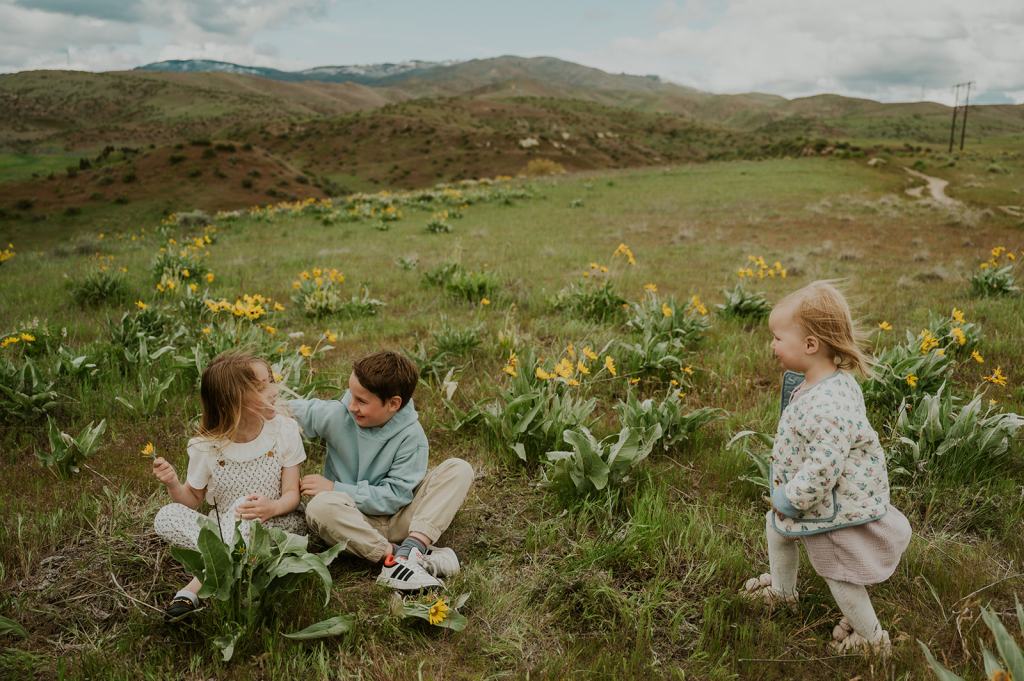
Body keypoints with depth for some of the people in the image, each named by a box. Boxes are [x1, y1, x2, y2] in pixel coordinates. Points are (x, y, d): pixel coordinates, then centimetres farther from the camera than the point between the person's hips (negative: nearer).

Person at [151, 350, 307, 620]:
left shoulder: (284, 429, -11)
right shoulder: (206, 447, -8)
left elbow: (292, 494, -10)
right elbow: (193, 499, 4)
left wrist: (273, 507, -34)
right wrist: (173, 484, -19)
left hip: (277, 522, -1)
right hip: (224, 528, 2)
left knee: (244, 506, -33)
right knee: (167, 518, -21)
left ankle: (196, 586, -24)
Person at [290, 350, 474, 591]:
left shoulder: (411, 436, -13)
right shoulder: (336, 415, -7)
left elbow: (395, 496, -15)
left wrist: (336, 488, -17)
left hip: (399, 520, 0)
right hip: (355, 520, 0)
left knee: (459, 469, -19)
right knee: (320, 507, -36)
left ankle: (411, 548, -36)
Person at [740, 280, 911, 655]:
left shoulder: (828, 405, -38)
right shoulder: (829, 382, -5)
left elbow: (822, 469, -37)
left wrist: (788, 500, -21)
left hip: (832, 507, -10)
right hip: (809, 495, 10)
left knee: (840, 574, 10)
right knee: (775, 527, 26)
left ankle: (871, 639, 35)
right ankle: (782, 589, 51)